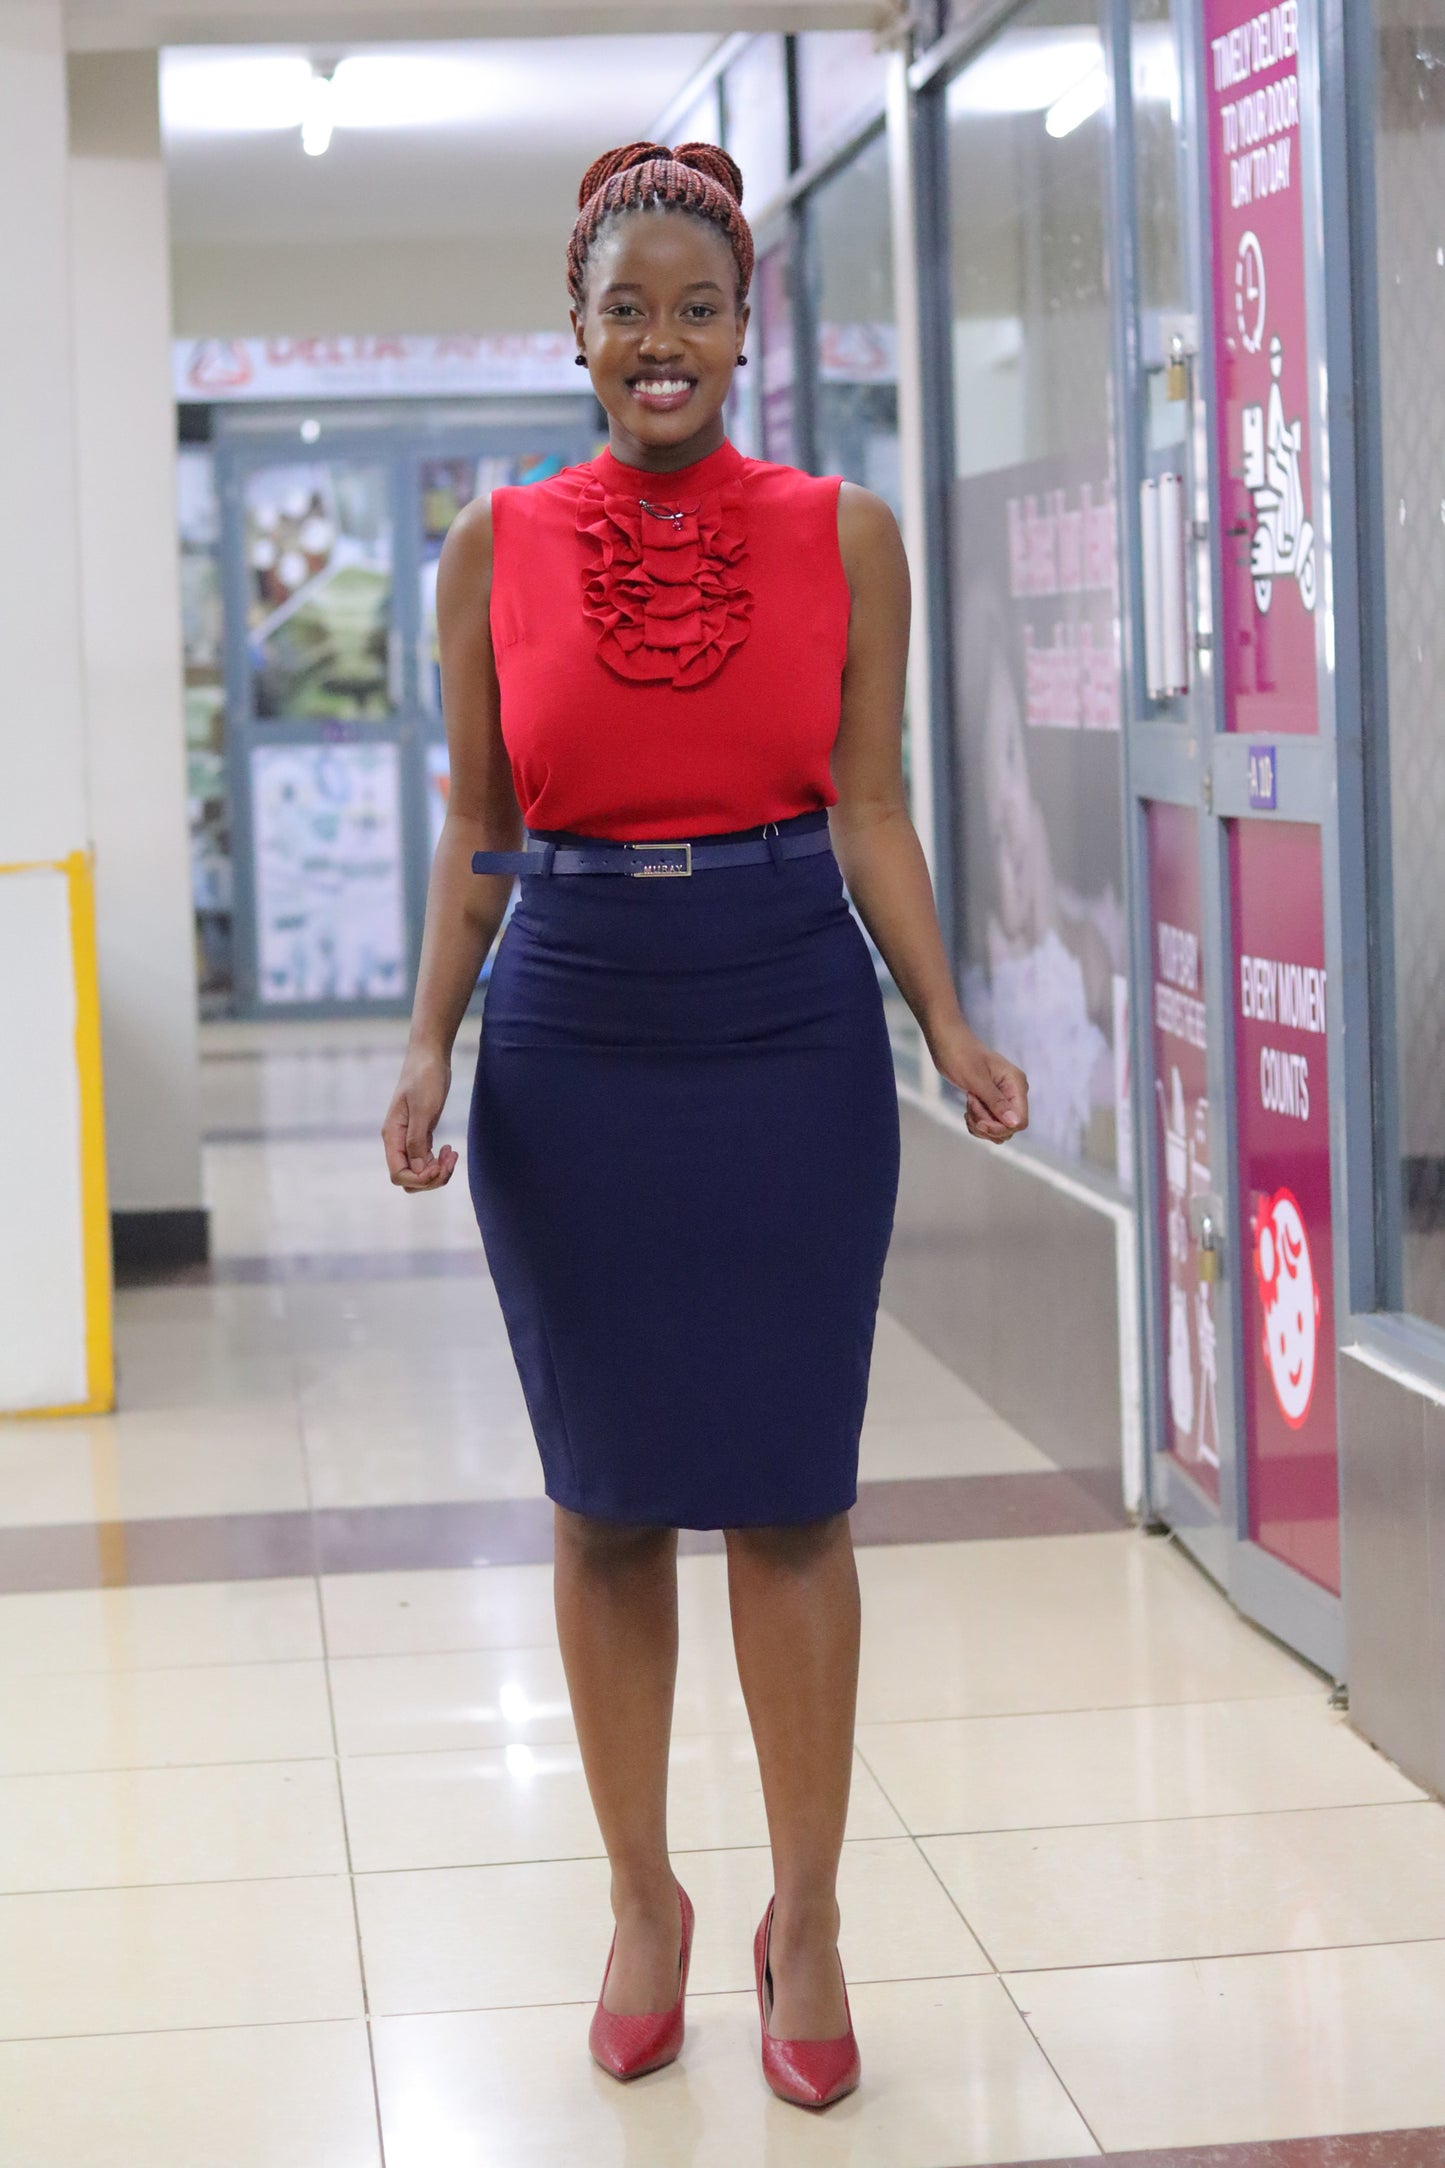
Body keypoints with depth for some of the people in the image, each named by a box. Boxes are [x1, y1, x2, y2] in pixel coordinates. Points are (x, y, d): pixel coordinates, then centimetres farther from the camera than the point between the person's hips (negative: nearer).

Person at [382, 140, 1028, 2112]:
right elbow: (475, 832, 7)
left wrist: (951, 1026, -8)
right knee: (607, 1493, 8)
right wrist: (430, 1046, -5)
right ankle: (643, 1899, 23)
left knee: (790, 1490, 2)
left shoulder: (843, 537, 3)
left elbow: (869, 809, 3)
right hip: (571, 1046, 1)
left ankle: (806, 1918, 16)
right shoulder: (496, 550, 4)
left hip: (792, 1035, -1)